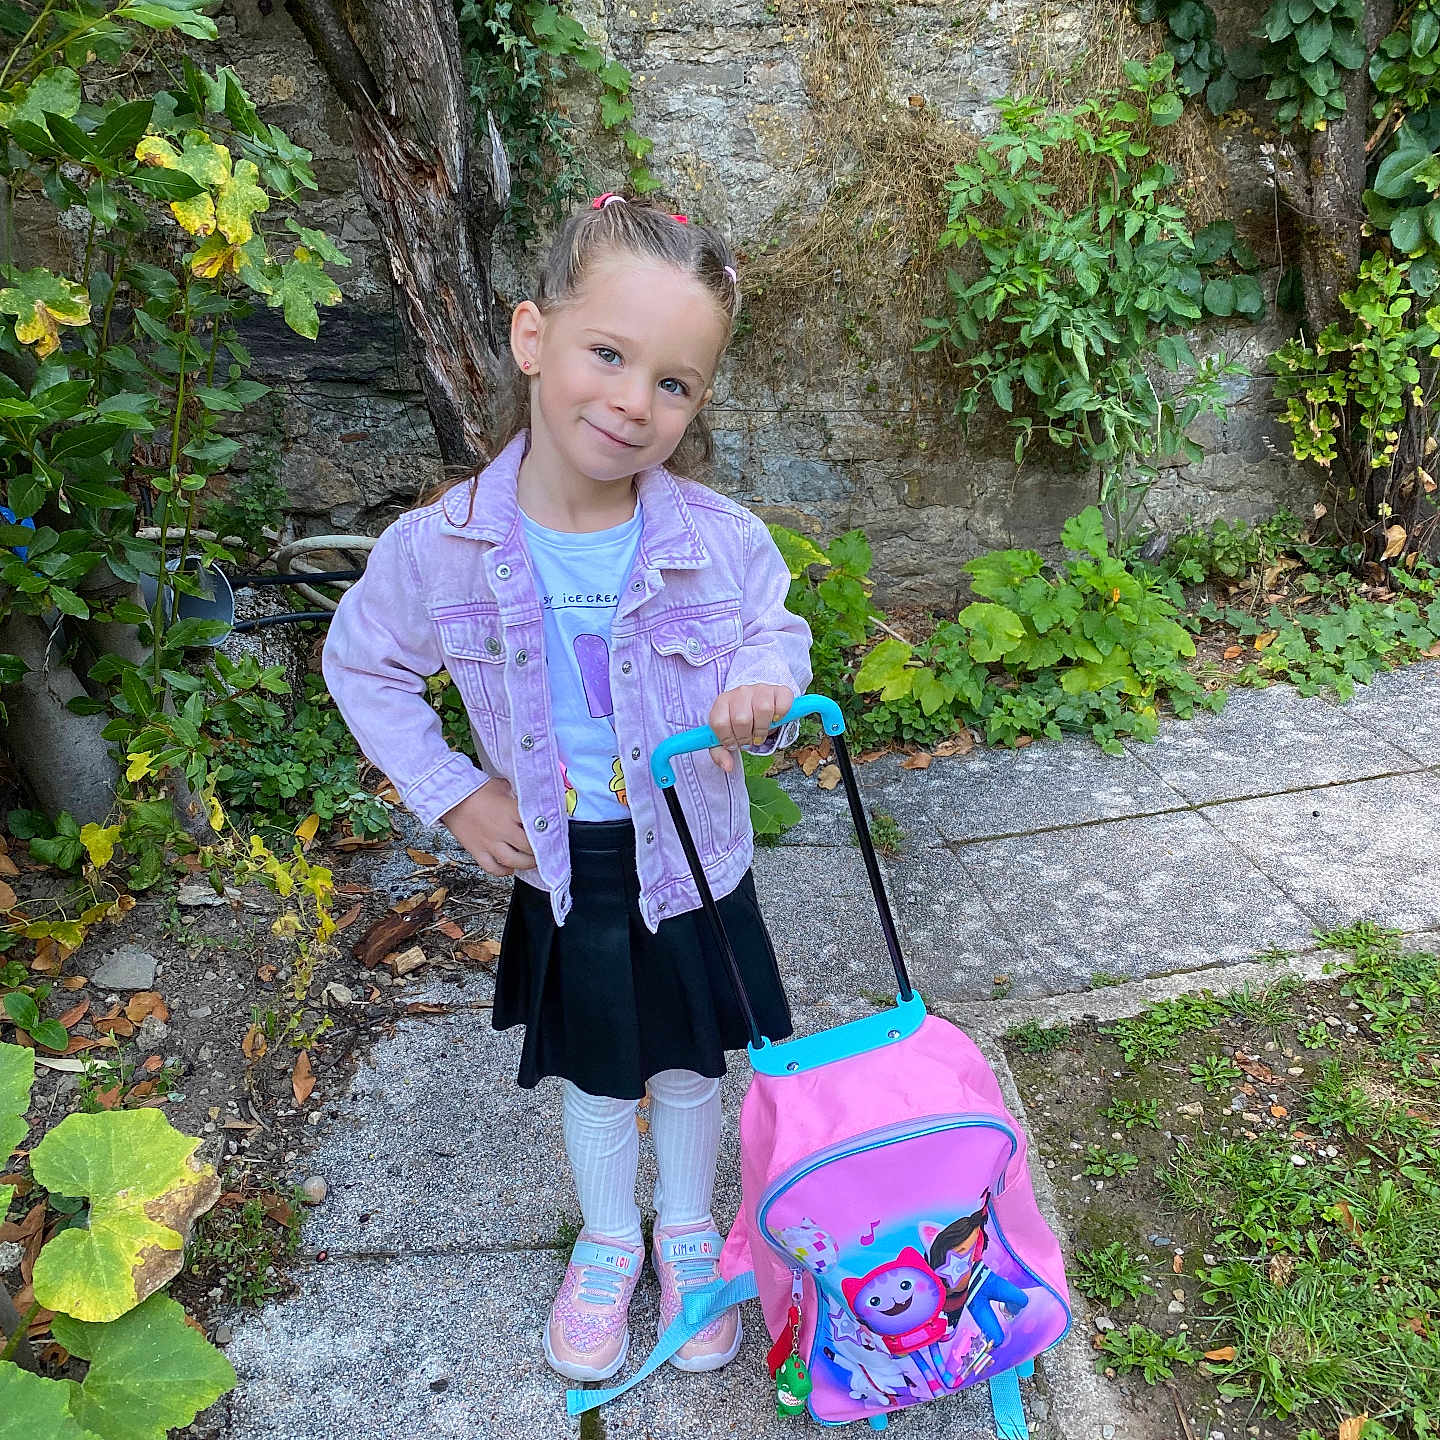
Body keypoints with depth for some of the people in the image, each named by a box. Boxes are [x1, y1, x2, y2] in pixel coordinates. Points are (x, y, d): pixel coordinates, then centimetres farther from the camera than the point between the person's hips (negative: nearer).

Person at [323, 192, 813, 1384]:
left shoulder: (718, 537, -20)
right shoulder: (442, 547, -20)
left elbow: (779, 625, 1)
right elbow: (363, 667, -1)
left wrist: (764, 683, -21)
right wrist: (453, 796, -7)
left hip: (695, 862, 0)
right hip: (563, 873, 0)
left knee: (689, 1065, 21)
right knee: (596, 1079, 22)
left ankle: (689, 1230, 50)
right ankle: (607, 1244, 50)